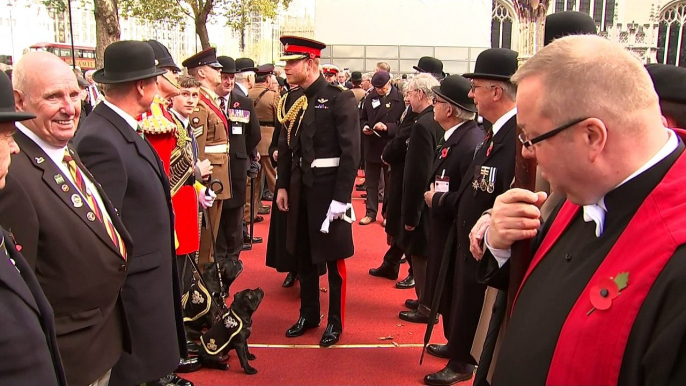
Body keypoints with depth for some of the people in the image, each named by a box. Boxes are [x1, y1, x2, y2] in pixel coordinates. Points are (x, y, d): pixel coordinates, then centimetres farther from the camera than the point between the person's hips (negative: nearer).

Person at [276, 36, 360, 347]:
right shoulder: (294, 102, 7)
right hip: (299, 190, 7)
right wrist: (282, 186, 9)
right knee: (303, 256, 16)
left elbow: (351, 152, -16)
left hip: (328, 191, -6)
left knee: (333, 258, 6)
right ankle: (308, 314, 32)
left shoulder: (340, 99, -12)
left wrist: (341, 198, -19)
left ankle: (335, 321, 22)